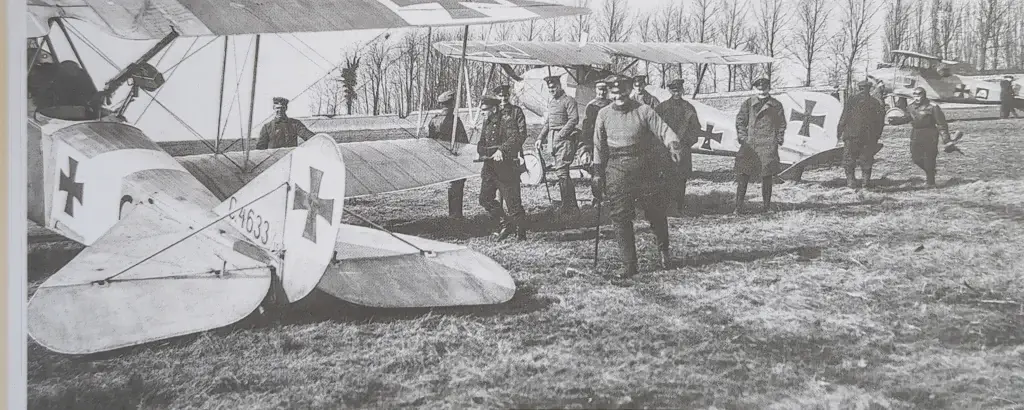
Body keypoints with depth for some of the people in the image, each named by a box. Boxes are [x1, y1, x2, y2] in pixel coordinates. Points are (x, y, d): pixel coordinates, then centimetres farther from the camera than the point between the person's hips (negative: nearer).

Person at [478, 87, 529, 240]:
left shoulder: (507, 120, -11)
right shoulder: (487, 123, 12)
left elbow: (515, 138, -22)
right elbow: (482, 143, 19)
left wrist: (501, 150, -32)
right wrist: (483, 152, -2)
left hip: (505, 165, -8)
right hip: (489, 166, 8)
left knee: (512, 201, -3)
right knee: (485, 199, 2)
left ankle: (521, 232, 8)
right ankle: (505, 223, 15)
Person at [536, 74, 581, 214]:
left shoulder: (568, 101, -5)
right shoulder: (551, 102, 20)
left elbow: (574, 120, -15)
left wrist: (561, 134, -20)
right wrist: (540, 138, 16)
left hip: (565, 140, -8)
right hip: (553, 140, 8)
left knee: (561, 172, -14)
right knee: (563, 173, 9)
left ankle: (567, 206, -10)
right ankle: (573, 205, 15)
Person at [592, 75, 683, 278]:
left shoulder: (644, 111, -2)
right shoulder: (604, 115, 6)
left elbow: (662, 129, -12)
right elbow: (599, 146, 12)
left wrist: (673, 144, -32)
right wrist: (599, 172, 11)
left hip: (646, 168, -1)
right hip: (617, 170, 1)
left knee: (656, 212, 7)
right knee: (621, 217, -5)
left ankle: (664, 250, 34)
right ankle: (629, 264, 2)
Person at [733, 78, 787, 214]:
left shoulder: (776, 105, 7)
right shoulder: (748, 103, 8)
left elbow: (782, 124, 13)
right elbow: (740, 121, 8)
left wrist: (778, 140, 4)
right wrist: (742, 138, -1)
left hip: (768, 144, 0)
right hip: (750, 143, 0)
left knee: (767, 175, 1)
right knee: (743, 173, -6)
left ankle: (767, 205, 12)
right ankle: (739, 205, -3)